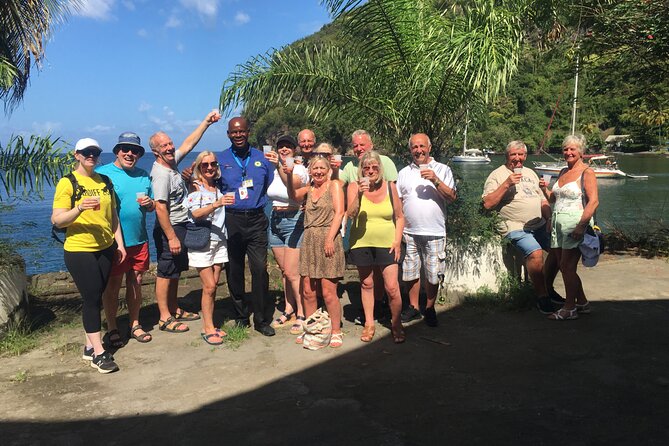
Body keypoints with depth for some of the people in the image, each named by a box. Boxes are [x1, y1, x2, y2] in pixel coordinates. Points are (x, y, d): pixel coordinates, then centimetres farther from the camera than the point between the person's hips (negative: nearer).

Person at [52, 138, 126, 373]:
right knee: (91, 298, -5)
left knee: (96, 297, 11)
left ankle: (90, 346, 21)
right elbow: (57, 220, -12)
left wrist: (120, 243, 12)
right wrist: (79, 208, -28)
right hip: (79, 250, -6)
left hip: (105, 248, 6)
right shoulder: (67, 183, -6)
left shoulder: (104, 181, 11)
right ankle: (99, 352, 1)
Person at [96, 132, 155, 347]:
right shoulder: (102, 174, -5)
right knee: (112, 286, 7)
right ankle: (112, 329, 21)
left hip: (139, 241, 5)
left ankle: (135, 325, 27)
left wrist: (149, 203, -7)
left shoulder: (143, 175, 11)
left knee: (135, 283, 13)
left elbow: (152, 207, 17)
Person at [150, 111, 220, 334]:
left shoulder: (172, 161, 6)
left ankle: (174, 309, 30)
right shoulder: (161, 174, -21)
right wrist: (172, 237, -25)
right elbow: (160, 208, -25)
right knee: (165, 273, -1)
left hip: (179, 227, 10)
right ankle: (165, 318, 7)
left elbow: (188, 143, 17)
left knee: (175, 271, 17)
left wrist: (206, 122, 14)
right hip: (169, 229, -10)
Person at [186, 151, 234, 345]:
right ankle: (208, 329, 2)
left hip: (218, 241, 6)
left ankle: (208, 326, 14)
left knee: (213, 286, 6)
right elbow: (195, 213, -19)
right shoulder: (195, 187, -4)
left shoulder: (218, 187, 13)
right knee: (209, 286, -7)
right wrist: (216, 204, -31)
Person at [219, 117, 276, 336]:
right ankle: (240, 316, 22)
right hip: (231, 221, 0)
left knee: (260, 269, -6)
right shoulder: (220, 160, 6)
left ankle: (262, 320, 5)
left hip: (256, 221, 0)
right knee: (234, 271, 7)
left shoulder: (261, 159, 10)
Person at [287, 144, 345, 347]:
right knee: (308, 291, 8)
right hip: (309, 241, 5)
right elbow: (293, 195, -5)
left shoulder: (334, 185, 4)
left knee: (328, 292, -4)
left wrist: (330, 239, -15)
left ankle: (336, 332, 9)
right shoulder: (308, 189, 17)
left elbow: (339, 212, -6)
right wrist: (289, 176, -21)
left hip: (328, 240, -5)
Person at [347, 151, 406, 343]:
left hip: (386, 244, 0)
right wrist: (359, 194, -29)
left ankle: (396, 323, 17)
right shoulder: (354, 187, -3)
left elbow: (399, 217, 6)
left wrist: (397, 241, -3)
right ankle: (369, 324, 28)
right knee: (366, 284, 13)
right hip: (361, 243, 1)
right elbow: (351, 214, -16)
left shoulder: (390, 187, 0)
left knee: (392, 288, -5)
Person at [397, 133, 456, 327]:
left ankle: (429, 309, 21)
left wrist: (435, 180, -16)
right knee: (410, 273, 9)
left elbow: (452, 197, -4)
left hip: (434, 232, -2)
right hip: (409, 232, 2)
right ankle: (413, 307, 25)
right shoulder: (404, 173, 12)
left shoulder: (442, 170, 6)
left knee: (433, 275, 2)